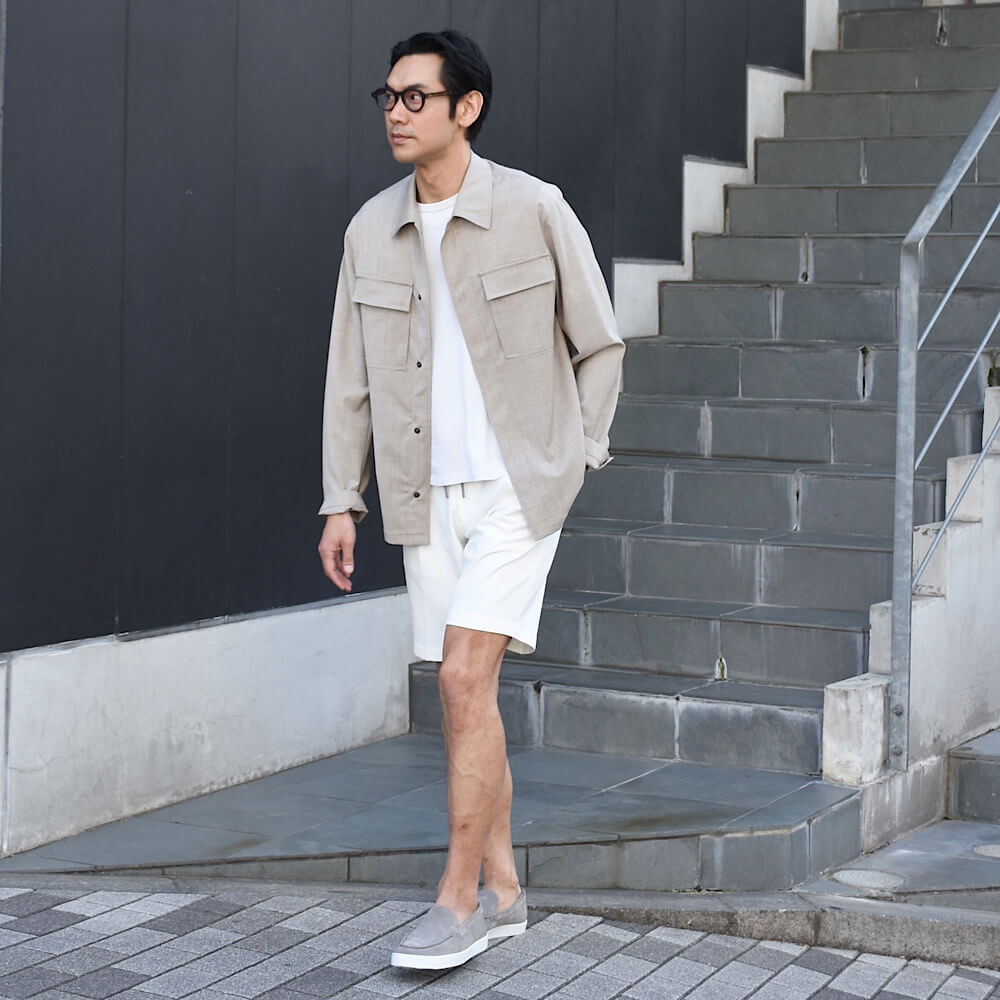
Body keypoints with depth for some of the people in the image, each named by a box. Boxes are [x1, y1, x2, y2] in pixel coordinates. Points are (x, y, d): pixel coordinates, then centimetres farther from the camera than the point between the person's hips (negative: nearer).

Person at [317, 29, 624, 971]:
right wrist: (340, 502, 7)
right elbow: (350, 376, 10)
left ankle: (458, 899, -5)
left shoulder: (534, 210, -7)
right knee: (465, 696, 9)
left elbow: (599, 345, 3)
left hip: (518, 486, -5)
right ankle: (502, 889, 21)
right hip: (428, 497, 5)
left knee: (464, 679, -14)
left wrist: (578, 458, 0)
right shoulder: (370, 231, 4)